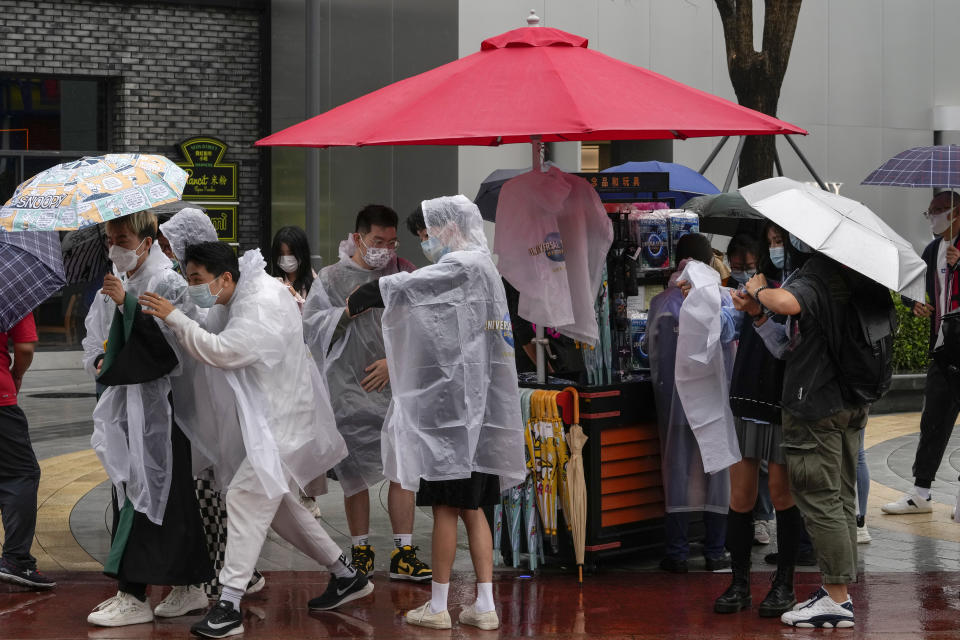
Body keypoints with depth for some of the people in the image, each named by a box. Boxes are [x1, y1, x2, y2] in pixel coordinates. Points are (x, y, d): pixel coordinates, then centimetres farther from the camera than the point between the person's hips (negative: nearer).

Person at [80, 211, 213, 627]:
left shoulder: (167, 283, -11)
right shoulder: (117, 282, 14)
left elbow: (169, 343, -22)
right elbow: (95, 333, 24)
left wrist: (127, 304, -25)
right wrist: (99, 361, 3)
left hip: (156, 402, -8)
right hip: (127, 401, 8)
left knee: (144, 493, -8)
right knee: (171, 496, 11)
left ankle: (133, 596, -6)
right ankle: (189, 587, 19)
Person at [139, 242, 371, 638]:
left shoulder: (263, 306, -24)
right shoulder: (233, 302, 9)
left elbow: (222, 351, -34)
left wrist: (174, 318, -31)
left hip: (282, 423, -11)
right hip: (268, 421, 11)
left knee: (245, 498, -17)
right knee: (278, 506, 18)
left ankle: (229, 607, -18)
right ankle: (346, 576, 31)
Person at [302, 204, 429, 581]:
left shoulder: (403, 274, 9)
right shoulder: (332, 279, 5)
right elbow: (310, 325, 4)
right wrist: (345, 312, -10)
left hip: (396, 385, 1)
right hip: (350, 390, -1)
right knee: (355, 473, 5)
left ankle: (403, 553, 0)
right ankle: (360, 549, 18)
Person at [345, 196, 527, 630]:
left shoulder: (462, 265, -11)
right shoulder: (481, 267, 18)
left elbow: (401, 286, -13)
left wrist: (355, 301, 2)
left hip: (452, 407, -9)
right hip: (477, 411, 9)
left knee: (446, 506, -3)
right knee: (471, 508, 10)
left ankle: (437, 606, 3)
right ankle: (484, 606, 9)